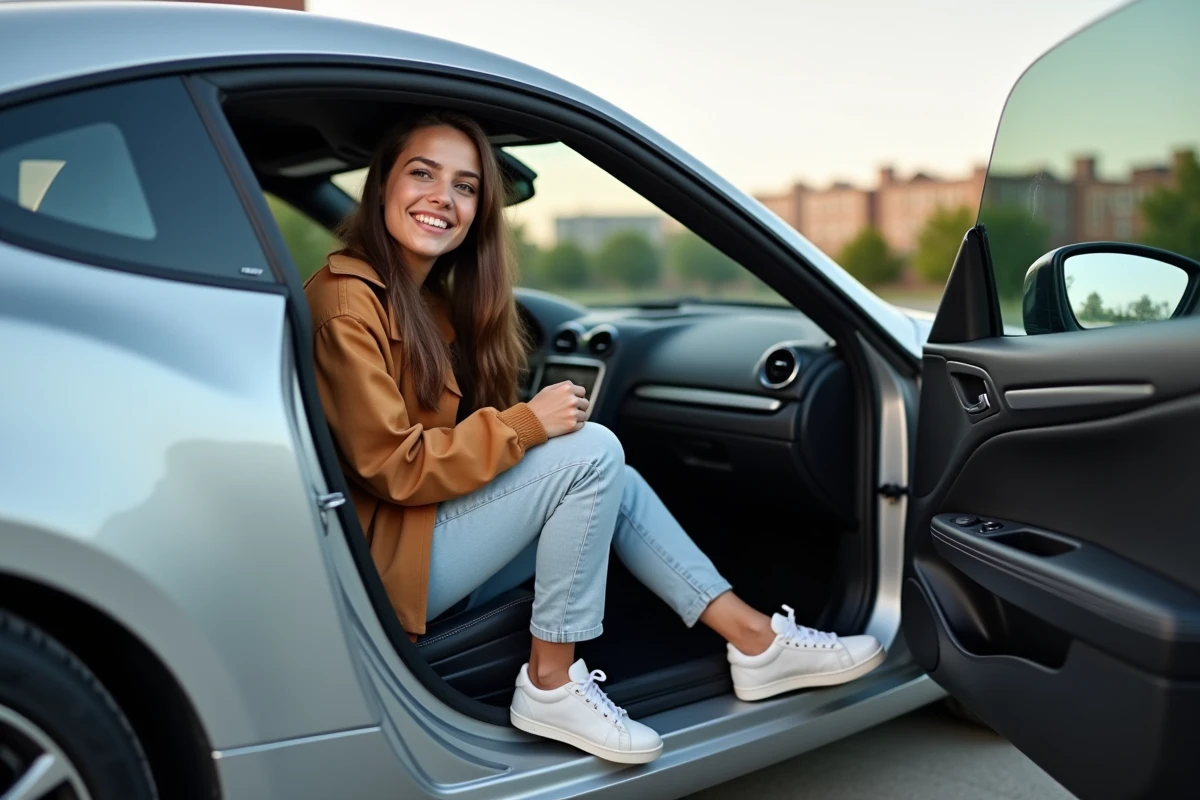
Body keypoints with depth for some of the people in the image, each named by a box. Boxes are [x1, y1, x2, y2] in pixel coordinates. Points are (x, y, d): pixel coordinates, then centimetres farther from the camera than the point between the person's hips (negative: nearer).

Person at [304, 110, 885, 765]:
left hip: (436, 525, 9)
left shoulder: (432, 298, 12)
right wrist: (525, 424, -21)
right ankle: (549, 685, -10)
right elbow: (388, 468, -19)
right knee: (592, 452, -18)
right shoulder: (347, 302, -16)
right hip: (387, 559, -9)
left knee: (613, 481, 3)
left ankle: (756, 639, 4)